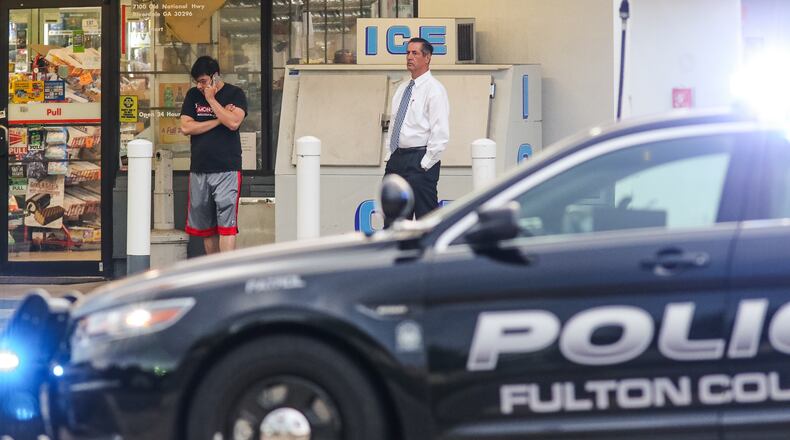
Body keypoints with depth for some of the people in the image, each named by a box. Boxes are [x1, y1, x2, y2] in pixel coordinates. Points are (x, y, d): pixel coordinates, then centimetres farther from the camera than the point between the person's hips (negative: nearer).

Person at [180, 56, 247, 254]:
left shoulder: (234, 94, 1)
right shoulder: (193, 95, 12)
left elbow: (233, 123, -16)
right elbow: (186, 127, 0)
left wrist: (211, 100, -10)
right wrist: (218, 120, -5)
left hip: (227, 169, -4)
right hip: (199, 170, 4)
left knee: (226, 223, -11)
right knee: (205, 225, 7)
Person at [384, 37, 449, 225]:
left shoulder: (434, 90, -9)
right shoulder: (402, 89, 16)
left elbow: (441, 134, -15)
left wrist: (425, 165, -16)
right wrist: (392, 156, 13)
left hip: (420, 162, -8)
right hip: (396, 159, 8)